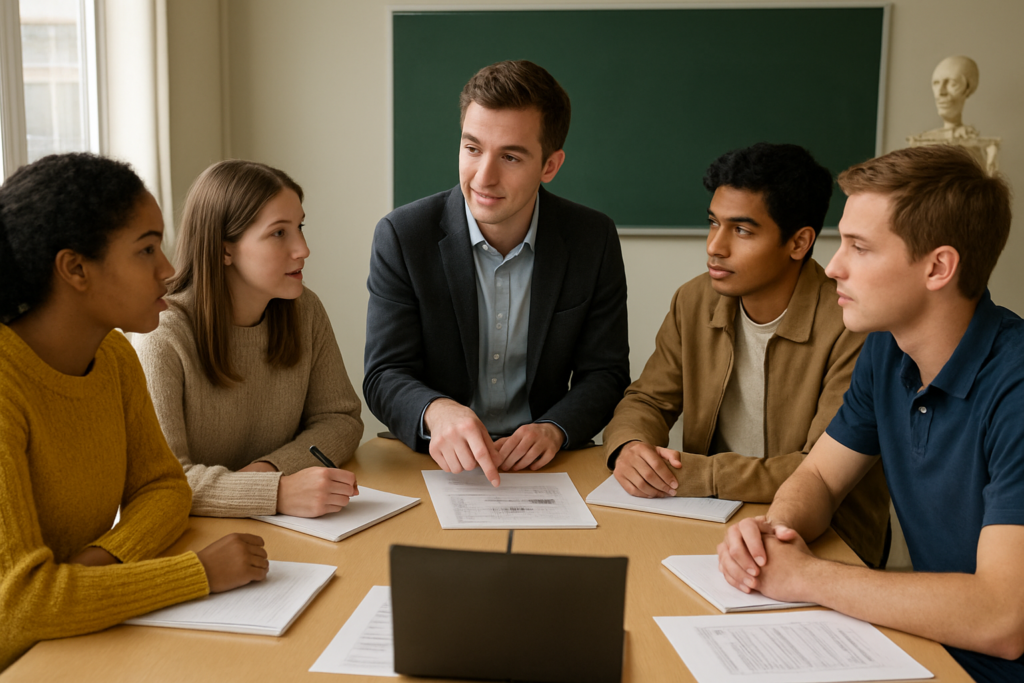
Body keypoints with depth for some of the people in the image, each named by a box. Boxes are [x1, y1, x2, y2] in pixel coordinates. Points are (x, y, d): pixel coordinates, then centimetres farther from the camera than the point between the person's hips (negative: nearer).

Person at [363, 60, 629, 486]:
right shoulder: (401, 236, -7)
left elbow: (605, 373, 2)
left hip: (545, 467, 2)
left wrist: (553, 430, -18)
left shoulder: (594, 240, -3)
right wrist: (436, 412, -30)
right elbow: (385, 375, -8)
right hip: (437, 466, -2)